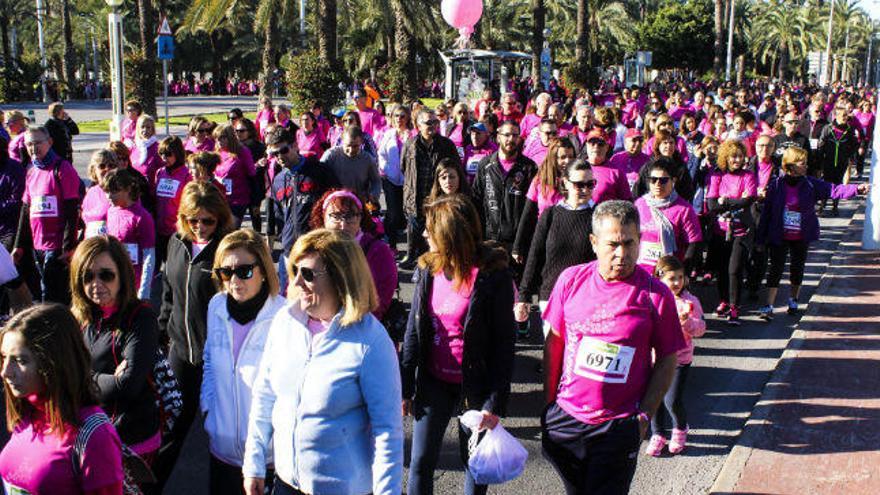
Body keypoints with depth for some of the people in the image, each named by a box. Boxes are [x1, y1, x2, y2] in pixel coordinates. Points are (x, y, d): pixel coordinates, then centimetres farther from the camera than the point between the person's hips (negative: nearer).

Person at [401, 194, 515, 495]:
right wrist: (405, 387, 5)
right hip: (433, 382, 4)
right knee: (421, 463, 8)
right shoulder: (427, 270, -1)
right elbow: (413, 331, 5)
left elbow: (504, 343, -13)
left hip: (474, 386, -4)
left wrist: (496, 403, -15)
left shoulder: (492, 276, -16)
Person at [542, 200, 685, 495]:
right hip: (565, 417, 3)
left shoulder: (656, 294, -10)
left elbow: (667, 360, -3)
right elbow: (554, 341, 7)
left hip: (619, 427, -3)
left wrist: (644, 415, -7)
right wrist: (549, 400, 7)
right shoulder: (571, 280, -3)